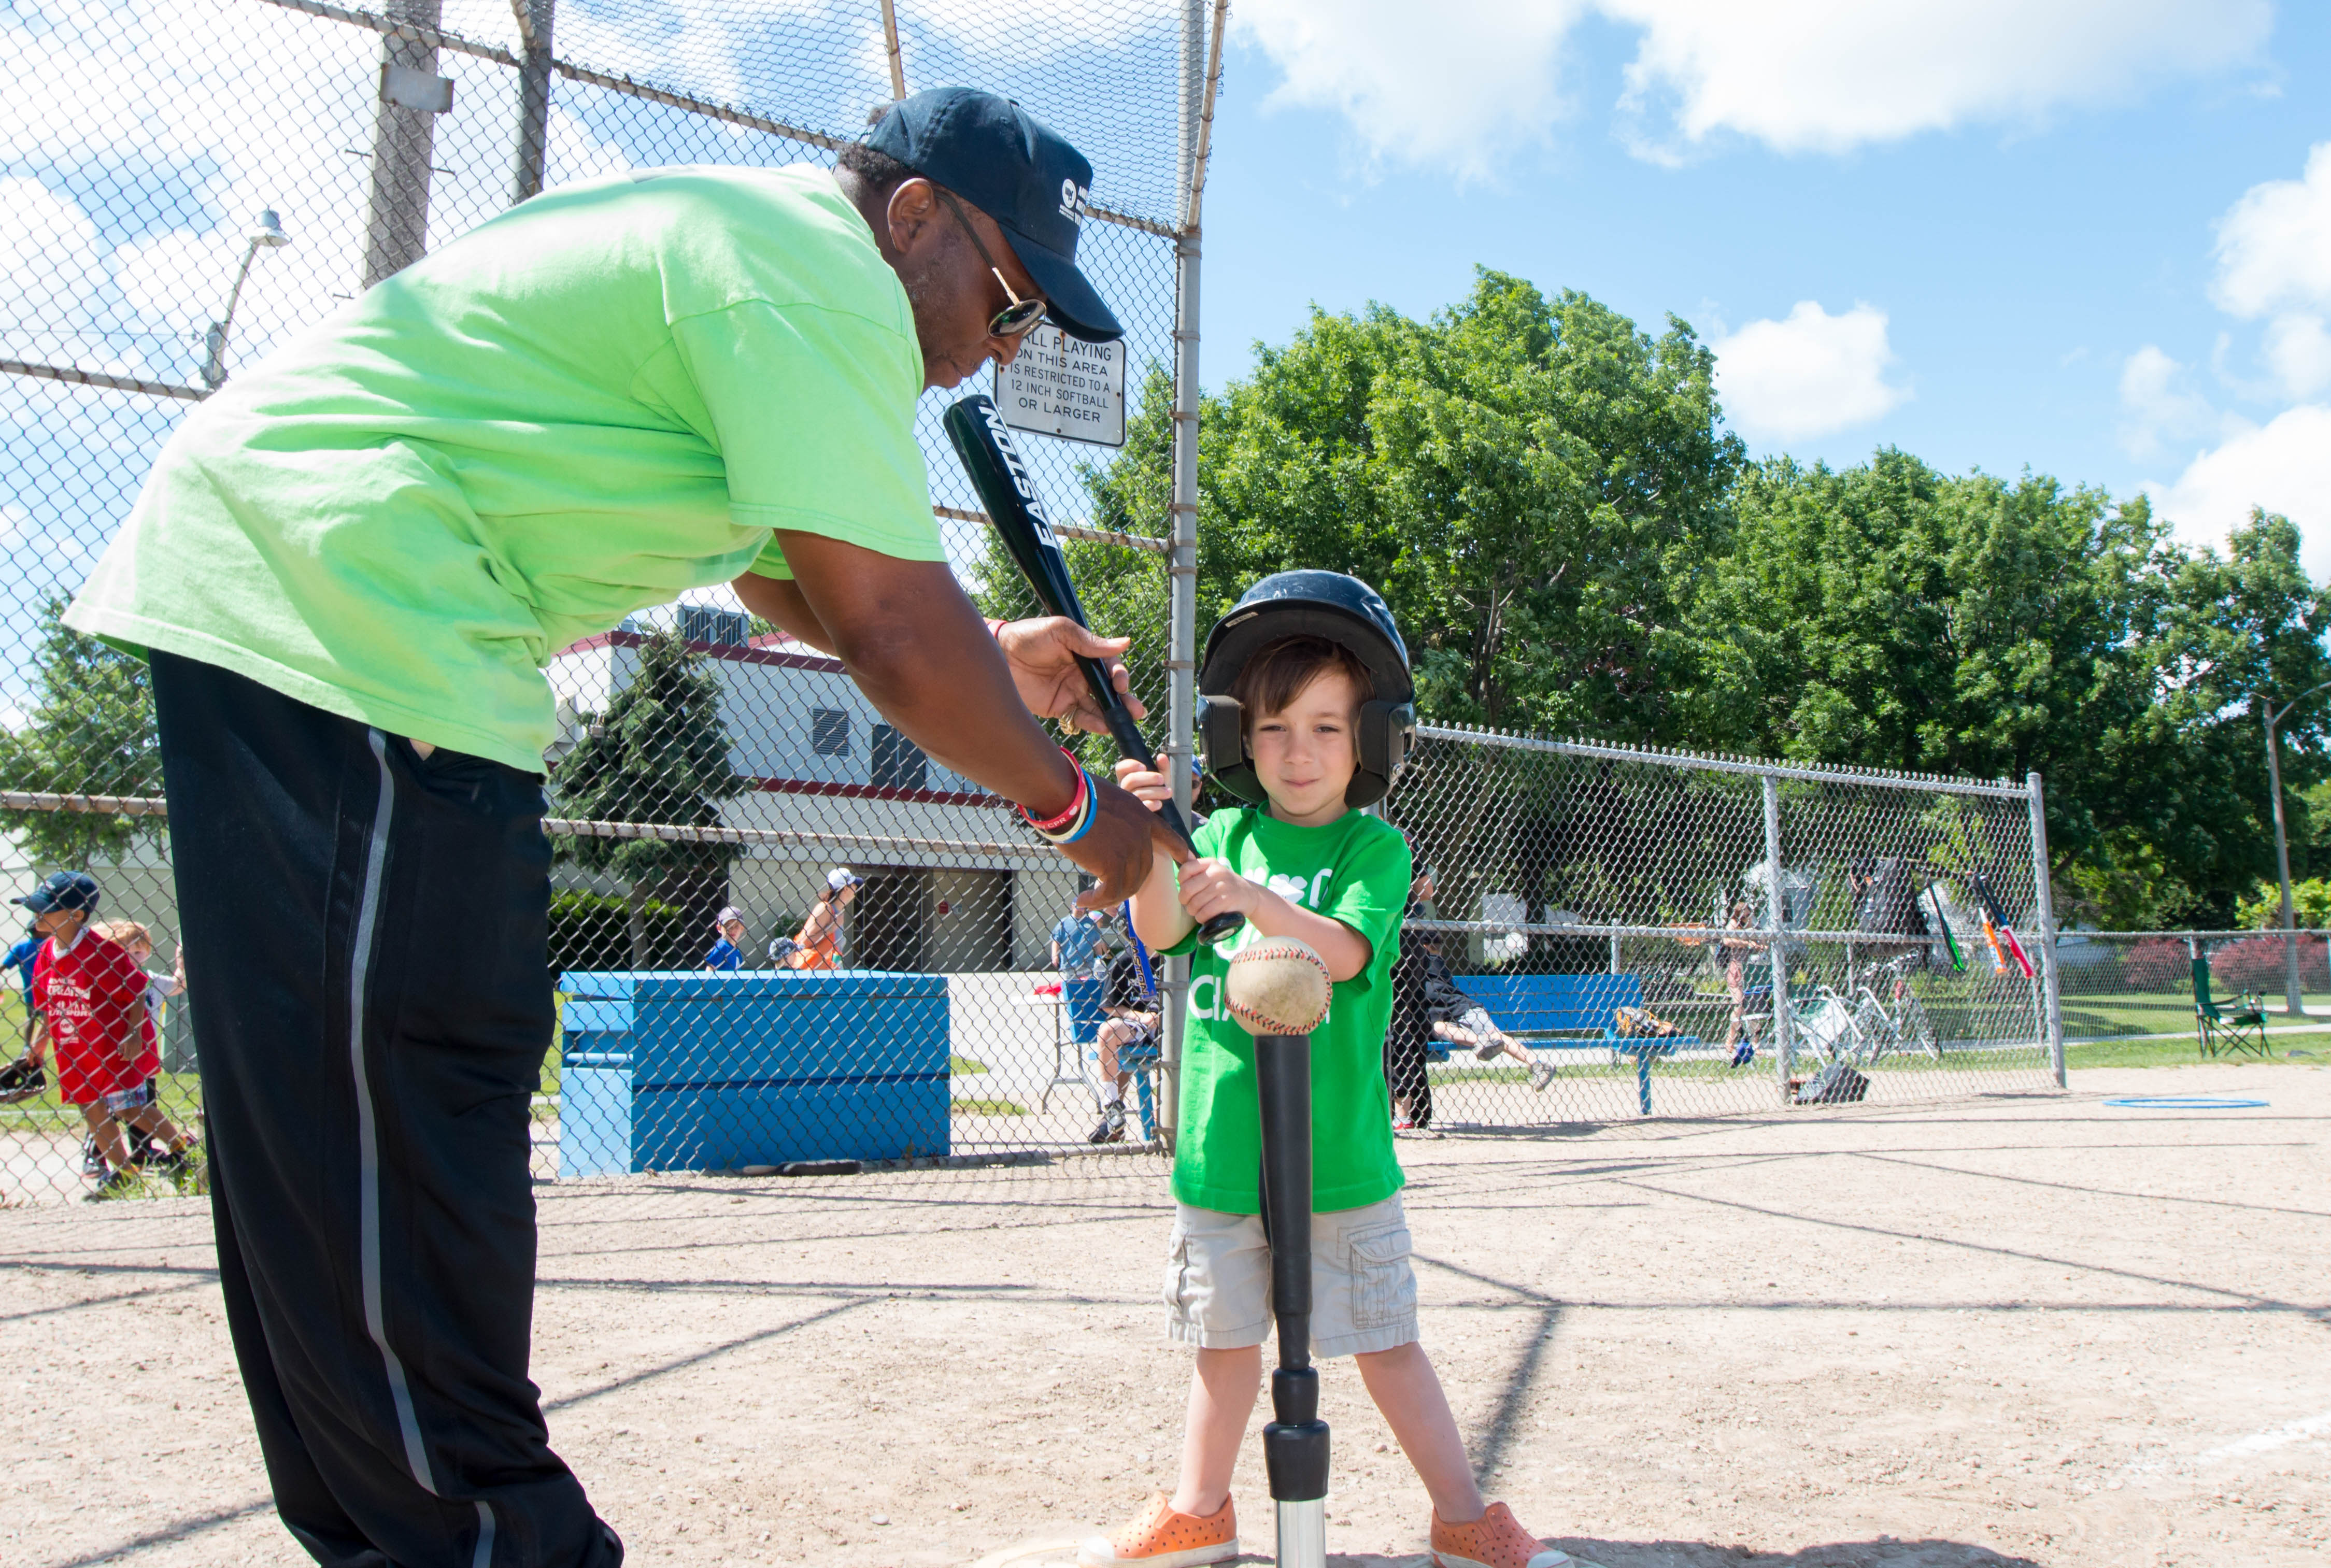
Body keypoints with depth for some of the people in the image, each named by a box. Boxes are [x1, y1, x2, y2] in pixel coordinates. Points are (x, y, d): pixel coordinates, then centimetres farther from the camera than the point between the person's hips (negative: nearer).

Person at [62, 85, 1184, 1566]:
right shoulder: (819, 271, -12)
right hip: (332, 593, -11)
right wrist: (1073, 805, -4)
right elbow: (889, 628, -17)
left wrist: (987, 662, 20)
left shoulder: (736, 239, 21)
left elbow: (783, 574, 28)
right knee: (400, 1108, -10)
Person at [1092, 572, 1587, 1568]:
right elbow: (1161, 932, -5)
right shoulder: (1225, 835, 7)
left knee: (1383, 1343, 4)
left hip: (1338, 1150, -3)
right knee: (1226, 1336, 15)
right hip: (1221, 1144, 3)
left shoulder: (1374, 846, -3)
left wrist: (1256, 898, -35)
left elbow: (1343, 951, -18)